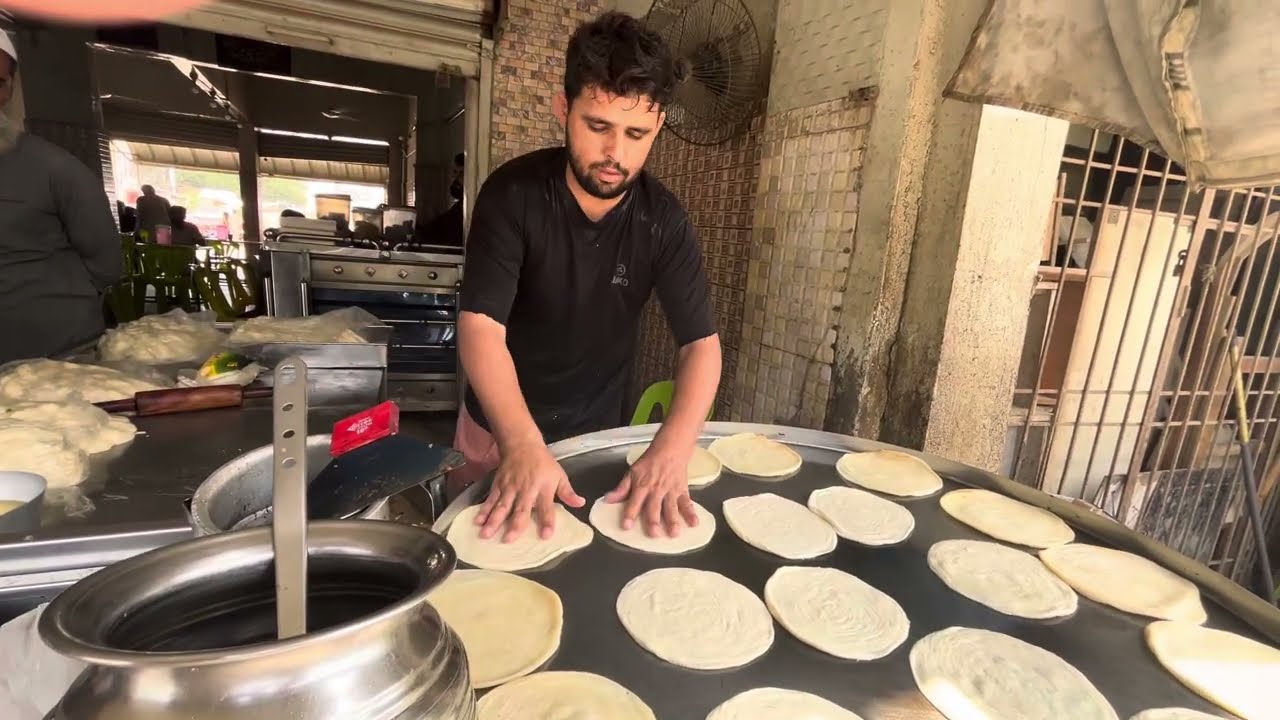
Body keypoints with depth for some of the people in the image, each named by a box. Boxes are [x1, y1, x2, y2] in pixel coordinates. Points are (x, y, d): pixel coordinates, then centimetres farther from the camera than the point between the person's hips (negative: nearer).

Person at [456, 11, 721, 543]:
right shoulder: (512, 193, -23)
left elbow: (702, 344, -21)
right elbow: (481, 327, -30)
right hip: (501, 427, -1)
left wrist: (670, 452, -39)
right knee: (485, 540, 23)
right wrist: (524, 447, -47)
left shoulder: (664, 221, -18)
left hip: (595, 429, 1)